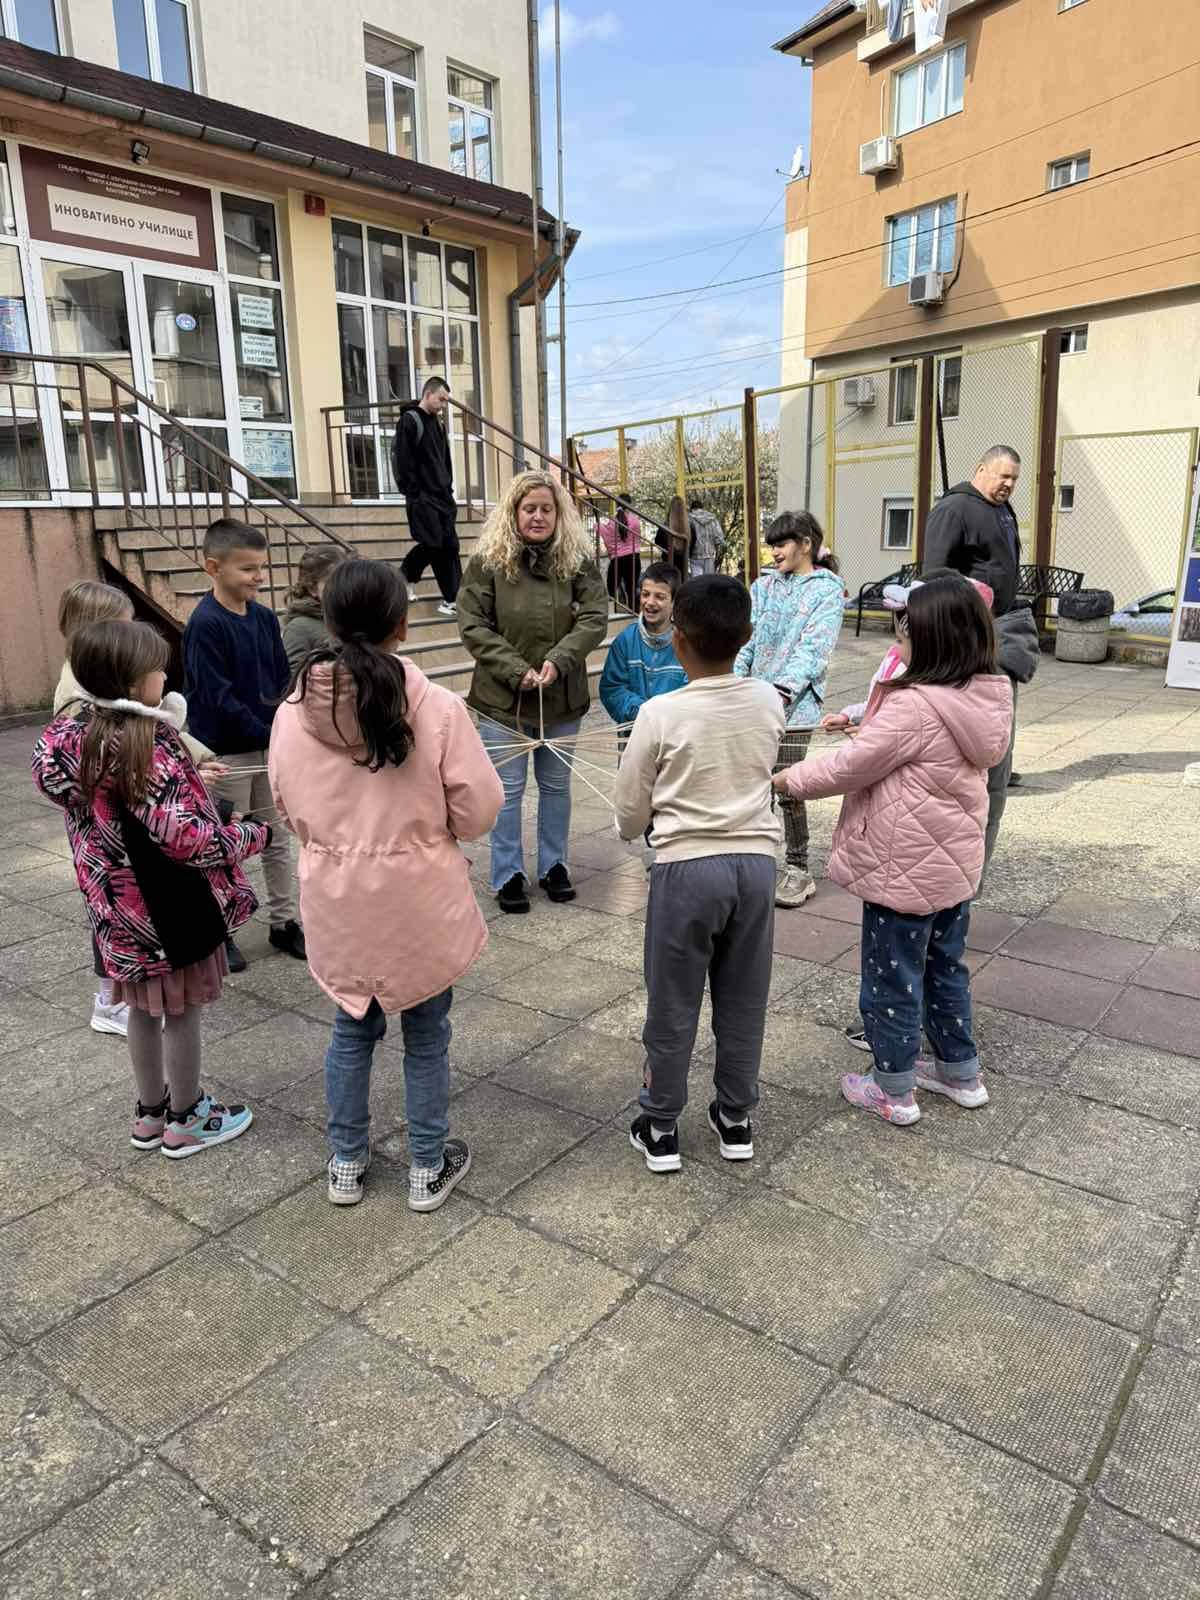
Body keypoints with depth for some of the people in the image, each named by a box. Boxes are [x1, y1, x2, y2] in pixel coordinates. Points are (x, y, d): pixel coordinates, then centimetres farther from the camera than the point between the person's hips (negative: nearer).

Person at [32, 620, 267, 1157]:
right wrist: (253, 835, -13)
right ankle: (185, 1121, 26)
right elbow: (185, 836, -28)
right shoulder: (149, 745, -26)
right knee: (181, 1010, 10)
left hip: (116, 902, 8)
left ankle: (150, 1114, 37)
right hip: (169, 903, -8)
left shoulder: (69, 733, -1)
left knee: (144, 1007, 22)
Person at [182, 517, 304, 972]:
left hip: (268, 746, 6)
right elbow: (218, 697, -20)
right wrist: (268, 734, -21)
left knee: (277, 838, 13)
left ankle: (284, 922, 26)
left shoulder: (265, 618, 3)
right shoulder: (205, 624, -17)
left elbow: (283, 681, 6)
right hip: (227, 752, -6)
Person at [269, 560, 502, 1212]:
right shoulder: (437, 707, -18)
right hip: (421, 902, -3)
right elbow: (478, 811, -12)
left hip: (336, 901, 3)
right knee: (426, 1036, 16)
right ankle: (428, 1169, 31)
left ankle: (347, 1163, 37)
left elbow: (290, 813, 3)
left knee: (352, 1030, 22)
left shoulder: (293, 711, -9)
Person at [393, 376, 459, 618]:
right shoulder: (409, 421, -8)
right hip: (423, 498, -8)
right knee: (432, 545, -9)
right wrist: (413, 494, -16)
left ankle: (452, 599, 13)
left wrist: (449, 490, 13)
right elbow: (403, 461, -14)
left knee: (450, 545, 5)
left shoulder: (438, 423, 17)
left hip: (442, 496, 8)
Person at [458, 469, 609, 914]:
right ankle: (507, 875, 18)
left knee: (556, 786, 14)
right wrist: (515, 669, -17)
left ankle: (553, 865, 30)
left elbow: (594, 619, -7)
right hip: (503, 698, -2)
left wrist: (558, 661, -21)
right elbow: (473, 626, -8)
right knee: (507, 789, 5)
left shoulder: (578, 562, 1)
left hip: (561, 698, 3)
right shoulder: (488, 562, -5)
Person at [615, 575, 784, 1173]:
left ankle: (659, 1129, 24)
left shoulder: (660, 714, -14)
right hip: (756, 861, 4)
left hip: (686, 868, -3)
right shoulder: (769, 703, -3)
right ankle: (735, 1120, 31)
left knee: (673, 1005, 11)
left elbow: (629, 813, -5)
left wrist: (641, 828, 16)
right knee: (743, 1002, 16)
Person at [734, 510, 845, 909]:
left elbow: (813, 648, -12)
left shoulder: (826, 589, -2)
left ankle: (797, 869, 9)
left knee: (787, 789, -4)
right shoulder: (764, 586, 14)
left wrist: (783, 691, -24)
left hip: (794, 705, -5)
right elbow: (746, 639, 6)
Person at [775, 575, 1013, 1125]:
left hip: (905, 868, -8)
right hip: (956, 859, 8)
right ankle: (961, 1072, 38)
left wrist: (787, 779, -5)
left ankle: (894, 1092, 23)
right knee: (944, 966, 24)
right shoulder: (984, 697, -1)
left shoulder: (915, 706, -27)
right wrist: (865, 729, 13)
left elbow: (848, 768, -20)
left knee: (892, 978, 9)